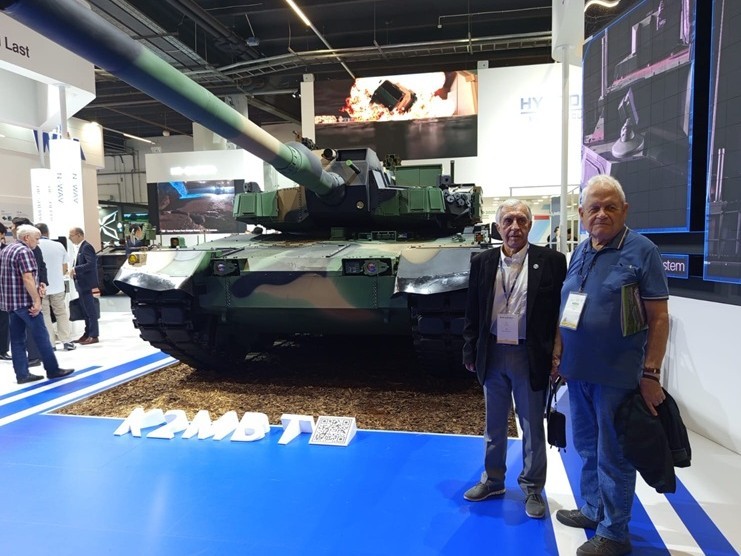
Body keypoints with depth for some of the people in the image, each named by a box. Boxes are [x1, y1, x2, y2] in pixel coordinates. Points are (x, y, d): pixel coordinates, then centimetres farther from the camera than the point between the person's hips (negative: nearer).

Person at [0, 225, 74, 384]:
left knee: (17, 339, 8)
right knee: (41, 336, -1)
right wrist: (37, 301, -21)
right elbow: (27, 278, -23)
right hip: (24, 301, -9)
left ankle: (22, 375, 11)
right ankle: (53, 370, 6)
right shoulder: (24, 251, -14)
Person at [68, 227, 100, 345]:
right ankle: (88, 334, 22)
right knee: (85, 310, 15)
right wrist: (75, 270, 3)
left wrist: (75, 269, -21)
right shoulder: (81, 247, 15)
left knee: (90, 310, -4)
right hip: (82, 284, 10)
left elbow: (92, 264, -25)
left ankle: (93, 336, 0)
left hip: (86, 283, -10)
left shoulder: (86, 247, -14)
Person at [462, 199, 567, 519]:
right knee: (494, 425, 18)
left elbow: (561, 311, -5)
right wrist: (470, 353, 5)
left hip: (530, 357, -3)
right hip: (492, 356, 3)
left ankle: (532, 489, 29)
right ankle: (493, 480, 36)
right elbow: (472, 313, 6)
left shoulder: (551, 261, -6)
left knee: (533, 427, 11)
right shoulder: (482, 263, 3)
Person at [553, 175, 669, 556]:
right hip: (578, 371, 6)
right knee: (587, 447, 19)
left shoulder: (641, 251, -10)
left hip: (617, 375, -6)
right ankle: (593, 509, 39)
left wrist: (650, 374, -15)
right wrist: (557, 354, 10)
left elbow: (658, 317, -12)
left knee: (612, 455, 7)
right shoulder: (579, 253, 7)